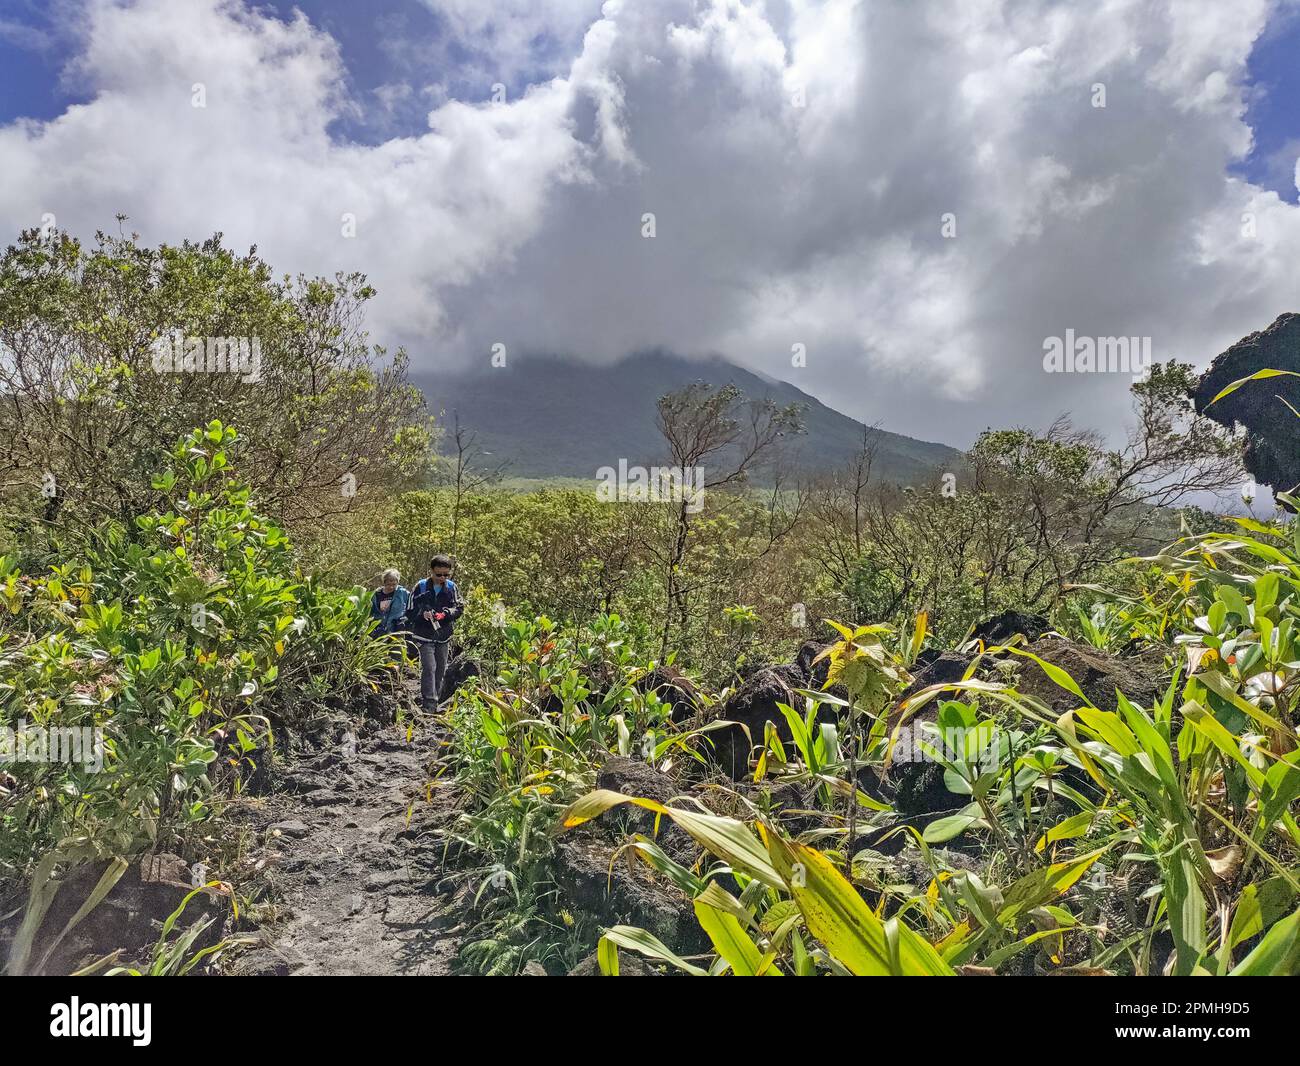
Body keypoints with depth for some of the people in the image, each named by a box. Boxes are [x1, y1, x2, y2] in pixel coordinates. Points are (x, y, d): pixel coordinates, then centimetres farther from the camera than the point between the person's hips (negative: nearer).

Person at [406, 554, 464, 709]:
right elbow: (410, 612, -4)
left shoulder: (451, 587, -1)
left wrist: (446, 613, -18)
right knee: (429, 668, -13)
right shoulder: (421, 587, -8)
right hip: (425, 636, -4)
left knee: (441, 669, 13)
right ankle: (429, 705, -13)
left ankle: (435, 700, 29)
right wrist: (423, 614, -24)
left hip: (444, 636, 4)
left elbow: (459, 607, 2)